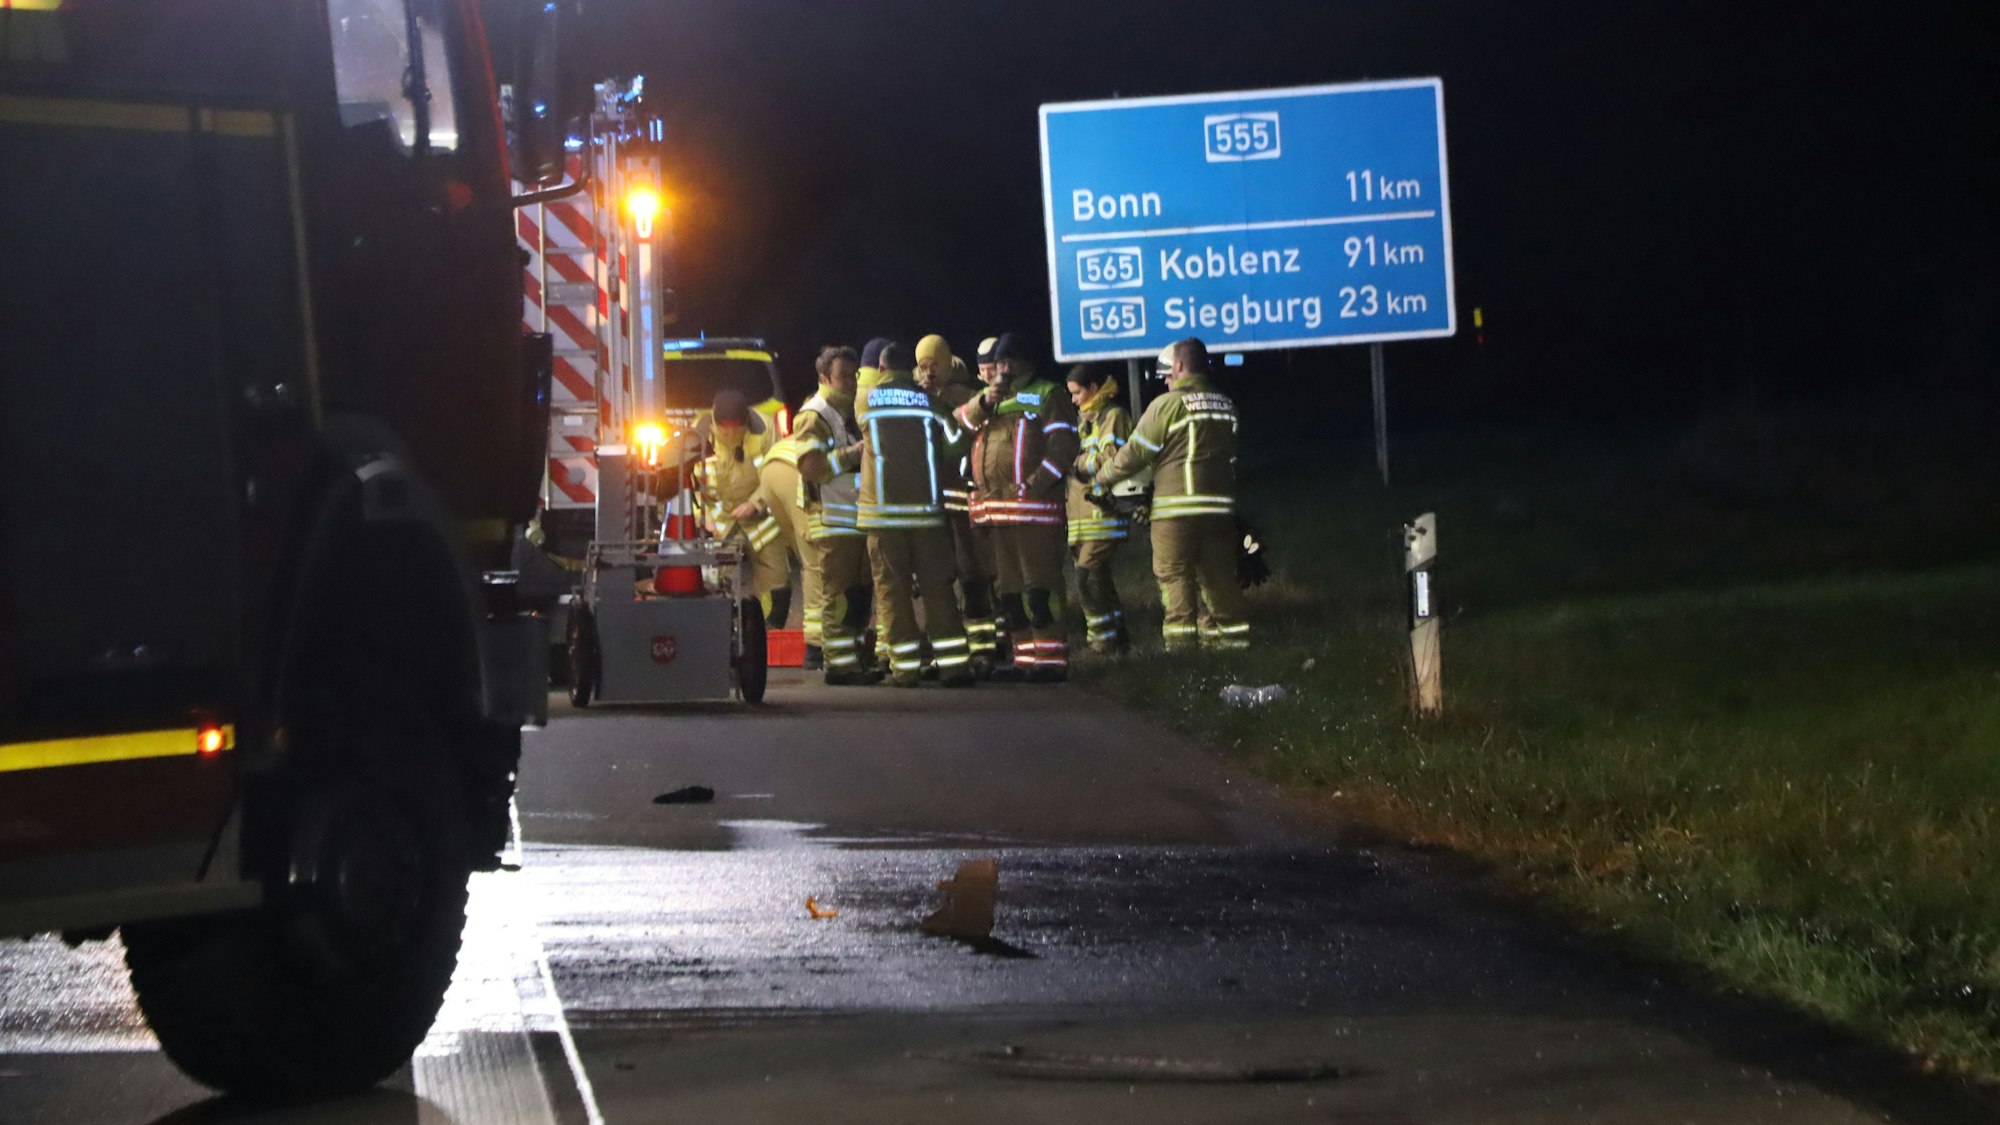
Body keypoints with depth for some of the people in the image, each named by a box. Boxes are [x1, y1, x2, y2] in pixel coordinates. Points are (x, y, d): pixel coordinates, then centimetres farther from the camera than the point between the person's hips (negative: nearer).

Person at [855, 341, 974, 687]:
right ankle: (954, 663, 0)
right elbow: (953, 445, 4)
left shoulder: (865, 399, 2)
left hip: (883, 508, -1)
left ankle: (905, 667, -2)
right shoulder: (928, 400, 3)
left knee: (891, 587, 3)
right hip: (925, 508, 1)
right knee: (936, 586, 5)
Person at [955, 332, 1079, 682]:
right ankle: (1025, 659, 16)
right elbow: (961, 421, 8)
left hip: (1033, 506, -7)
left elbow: (1062, 446, -9)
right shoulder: (988, 397, 23)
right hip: (995, 507, 7)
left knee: (1039, 588, -11)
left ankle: (1051, 660, -12)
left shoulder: (1046, 395, 1)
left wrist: (1031, 486, -17)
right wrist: (985, 401, -11)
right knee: (1009, 592, 10)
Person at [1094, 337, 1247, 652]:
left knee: (1175, 573, -3)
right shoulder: (1226, 405, 12)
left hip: (1176, 507, -6)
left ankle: (1181, 635, -9)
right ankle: (1230, 630, 9)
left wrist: (1101, 479, 10)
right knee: (1219, 572, 10)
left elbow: (1135, 453, -4)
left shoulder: (1167, 404, -8)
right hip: (1221, 504, 6)